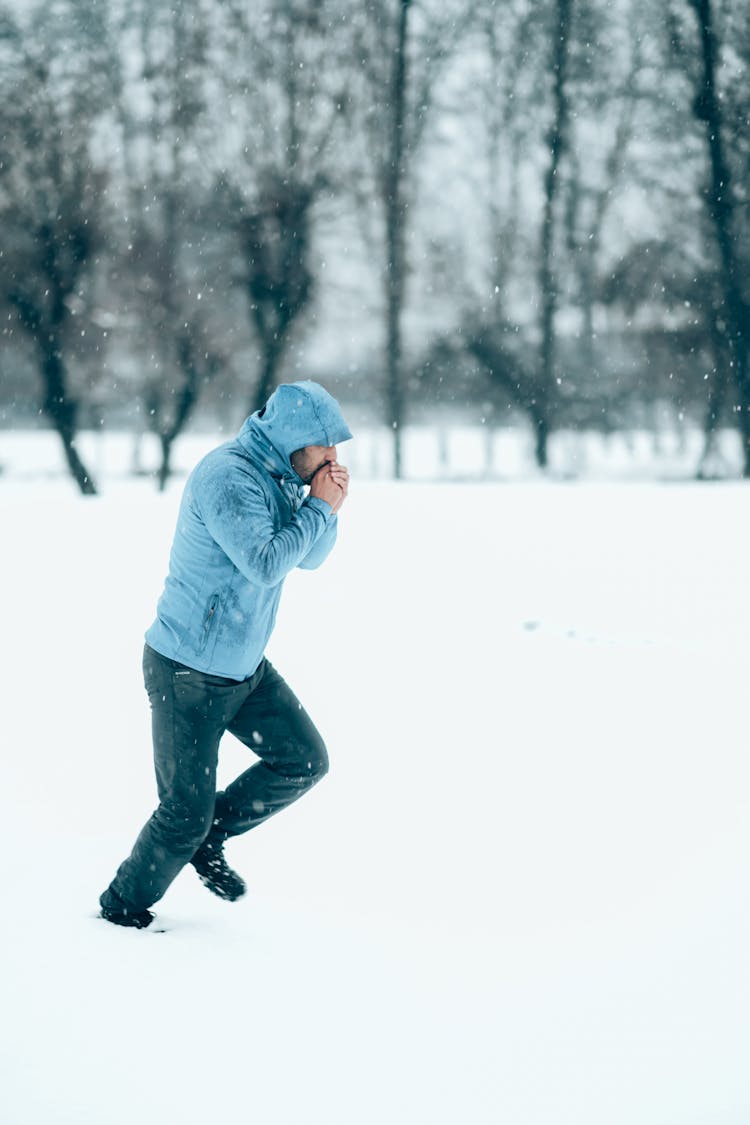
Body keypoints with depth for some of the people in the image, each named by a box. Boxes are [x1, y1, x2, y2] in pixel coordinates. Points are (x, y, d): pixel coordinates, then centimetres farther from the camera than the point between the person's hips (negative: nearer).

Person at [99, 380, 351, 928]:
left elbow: (308, 558, 10)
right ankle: (123, 906, 22)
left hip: (245, 665, 9)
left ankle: (209, 838, 21)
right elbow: (264, 564, -30)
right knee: (185, 811, -2)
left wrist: (326, 504, -8)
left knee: (306, 761, 3)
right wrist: (318, 508, -20)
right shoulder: (227, 476, -23)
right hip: (188, 672, -9)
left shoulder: (277, 477, 5)